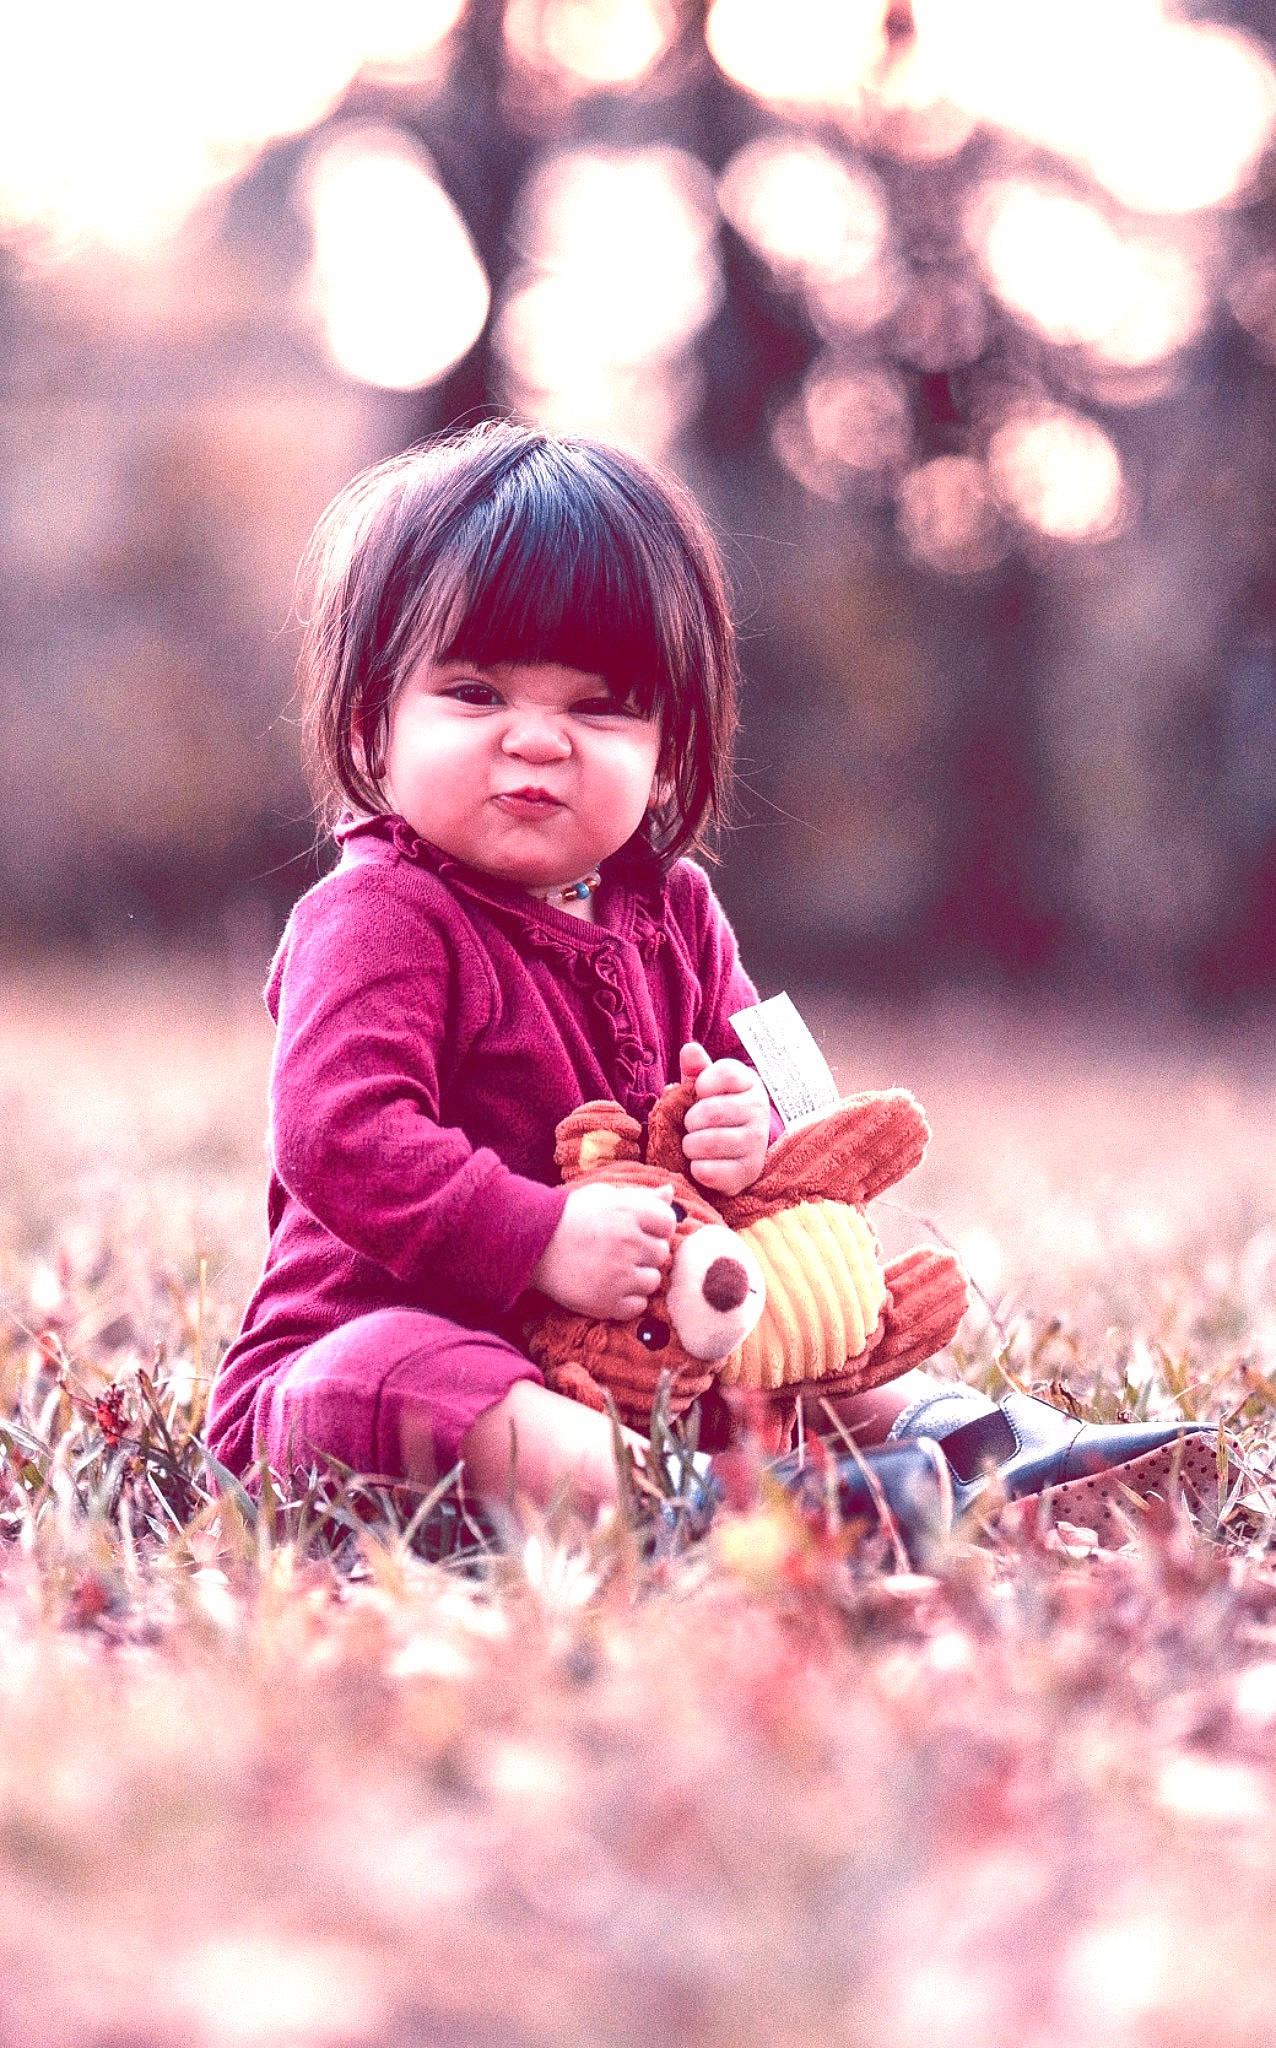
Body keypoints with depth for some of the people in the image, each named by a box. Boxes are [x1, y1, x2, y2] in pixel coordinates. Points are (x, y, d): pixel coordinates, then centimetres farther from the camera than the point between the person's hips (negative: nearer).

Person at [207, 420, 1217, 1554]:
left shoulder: (669, 909, 9)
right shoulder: (377, 919, -16)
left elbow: (747, 1060, 17)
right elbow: (341, 1134, -28)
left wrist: (748, 1121, -10)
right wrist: (542, 1235, -35)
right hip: (374, 1328, -8)